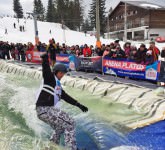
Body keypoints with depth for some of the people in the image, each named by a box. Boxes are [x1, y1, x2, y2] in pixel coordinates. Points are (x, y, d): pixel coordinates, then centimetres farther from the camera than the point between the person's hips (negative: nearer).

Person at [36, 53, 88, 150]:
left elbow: (66, 97, 23)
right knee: (70, 123, -10)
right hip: (45, 109, -10)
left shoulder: (58, 85, 21)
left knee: (59, 128, 29)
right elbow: (46, 68, -19)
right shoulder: (49, 77, -1)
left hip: (49, 109, 10)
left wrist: (79, 105, 20)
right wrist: (45, 58, -36)